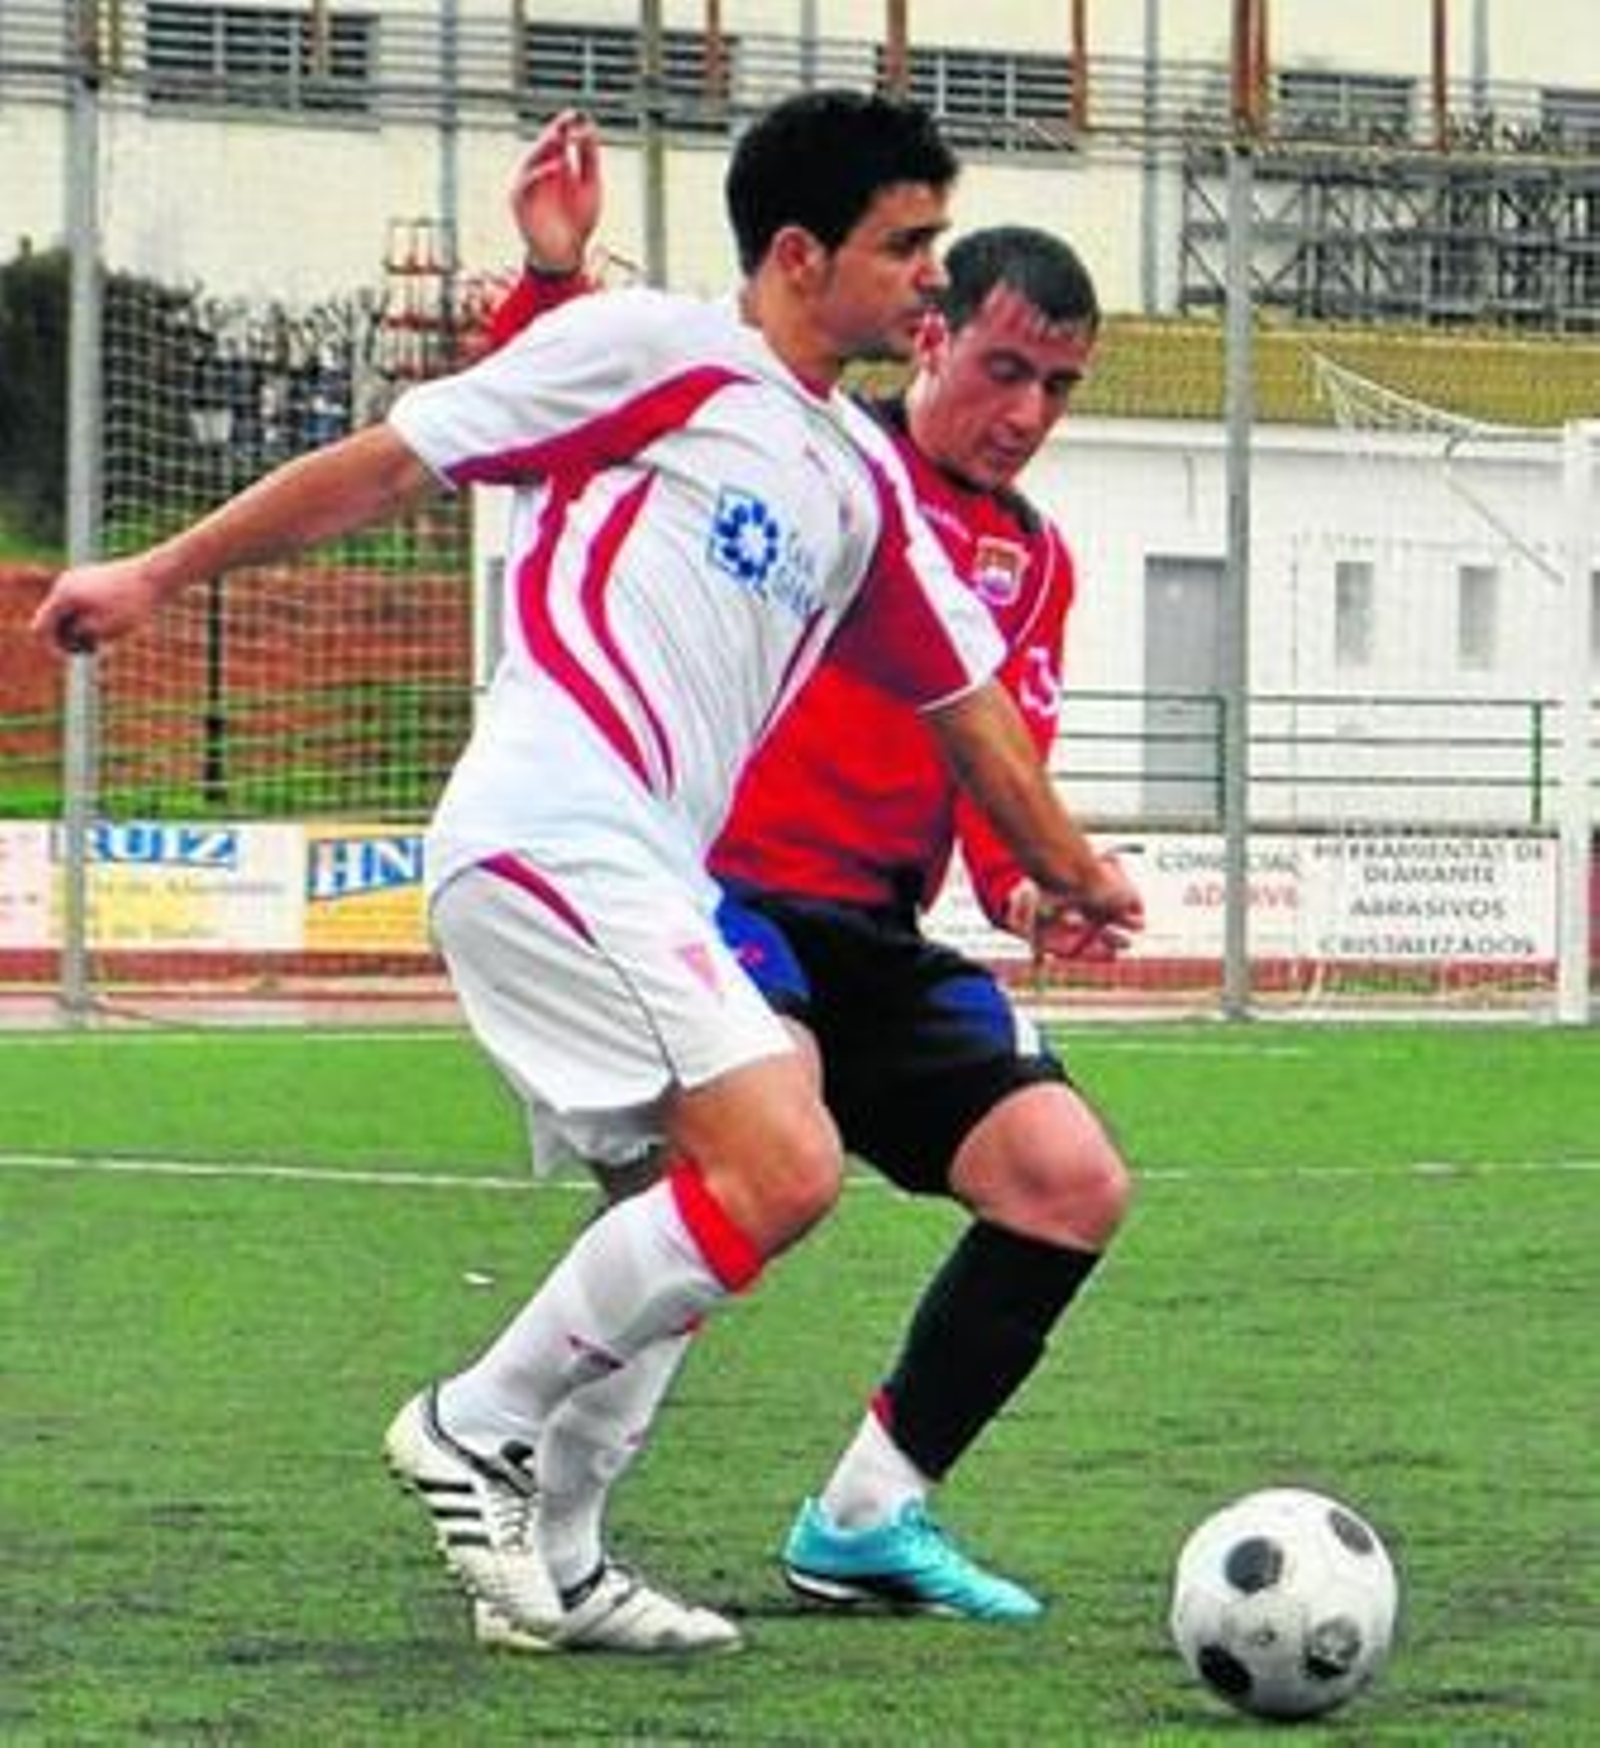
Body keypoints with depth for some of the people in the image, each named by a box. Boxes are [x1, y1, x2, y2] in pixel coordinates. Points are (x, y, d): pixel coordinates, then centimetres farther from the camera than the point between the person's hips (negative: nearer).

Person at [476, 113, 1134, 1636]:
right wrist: (552, 279, -23)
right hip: (713, 884, -7)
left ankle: (866, 1518, 9)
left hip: (874, 941, 7)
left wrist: (1030, 877, -10)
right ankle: (547, 1522, -25)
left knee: (1073, 1180, -4)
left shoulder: (1034, 560, 17)